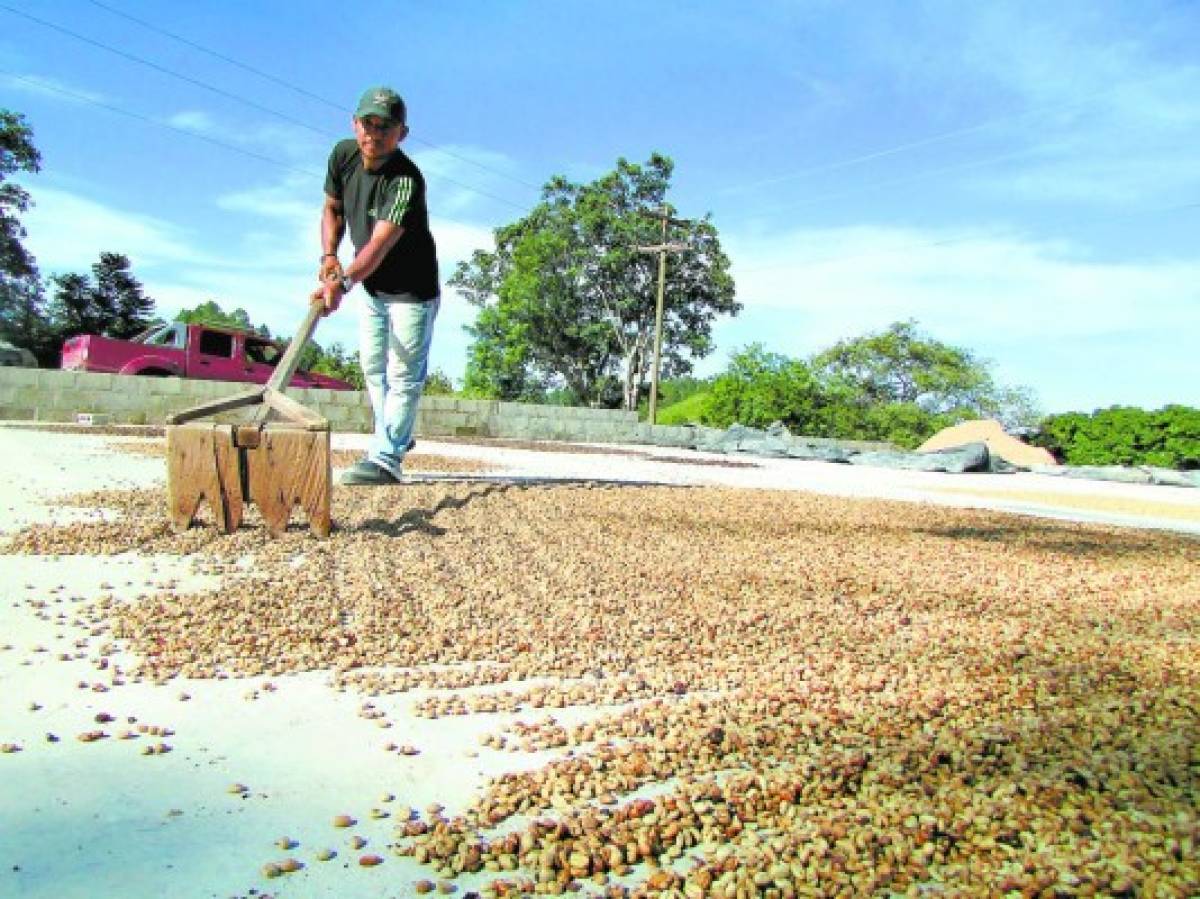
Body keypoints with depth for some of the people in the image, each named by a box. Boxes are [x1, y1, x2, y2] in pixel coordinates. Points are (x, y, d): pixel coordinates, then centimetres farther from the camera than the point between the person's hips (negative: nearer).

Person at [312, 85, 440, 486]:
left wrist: (343, 282, -52)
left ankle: (386, 459, -6)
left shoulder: (406, 180, -28)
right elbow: (332, 209, 9)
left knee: (402, 373, -8)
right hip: (370, 285, 8)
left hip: (411, 289, -8)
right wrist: (328, 256, -6)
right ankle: (395, 438, 33)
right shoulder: (343, 154, -7)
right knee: (373, 366, 17)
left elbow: (380, 243, -39)